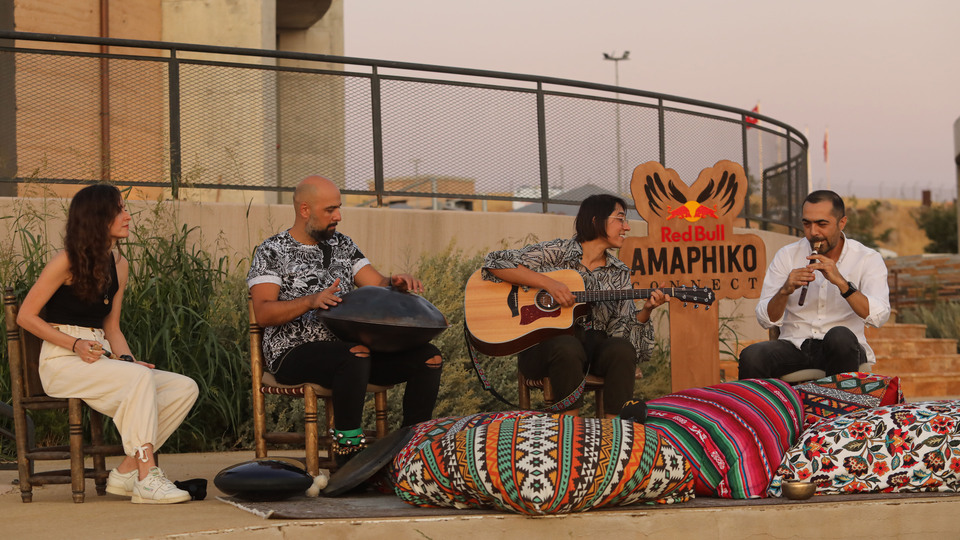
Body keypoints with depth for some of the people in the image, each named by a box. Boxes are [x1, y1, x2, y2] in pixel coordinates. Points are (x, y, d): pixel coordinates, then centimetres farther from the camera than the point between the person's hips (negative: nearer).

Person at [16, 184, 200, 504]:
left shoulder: (119, 265, 13)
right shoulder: (68, 261, -8)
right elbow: (26, 316, -7)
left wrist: (126, 359, -1)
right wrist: (75, 344, -16)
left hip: (99, 362, 7)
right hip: (61, 362, -7)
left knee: (185, 388, -10)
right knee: (141, 378, -33)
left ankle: (126, 471, -12)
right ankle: (146, 480, -34)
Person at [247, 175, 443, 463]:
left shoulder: (342, 244, 18)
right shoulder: (273, 251, 0)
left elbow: (379, 285, 13)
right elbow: (263, 313, -12)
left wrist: (397, 282, -12)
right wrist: (311, 301, -27)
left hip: (347, 346, 6)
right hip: (294, 353, -6)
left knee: (429, 357, -13)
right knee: (356, 355, -39)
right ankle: (347, 449, -30)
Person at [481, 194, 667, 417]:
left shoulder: (619, 274, 13)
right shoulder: (556, 252, 0)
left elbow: (622, 328, 7)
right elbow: (495, 263, -9)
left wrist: (646, 310, -14)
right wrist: (547, 282, -18)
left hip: (594, 344, 4)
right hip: (545, 342, -4)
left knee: (623, 349, -28)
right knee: (568, 348, -37)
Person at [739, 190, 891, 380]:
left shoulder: (868, 259, 2)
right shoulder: (787, 256, 7)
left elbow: (878, 315, -14)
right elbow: (766, 320, 1)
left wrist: (841, 282, -24)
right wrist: (785, 291, -18)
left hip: (843, 350, -1)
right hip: (795, 346, 1)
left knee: (840, 336, -36)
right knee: (751, 356, -30)